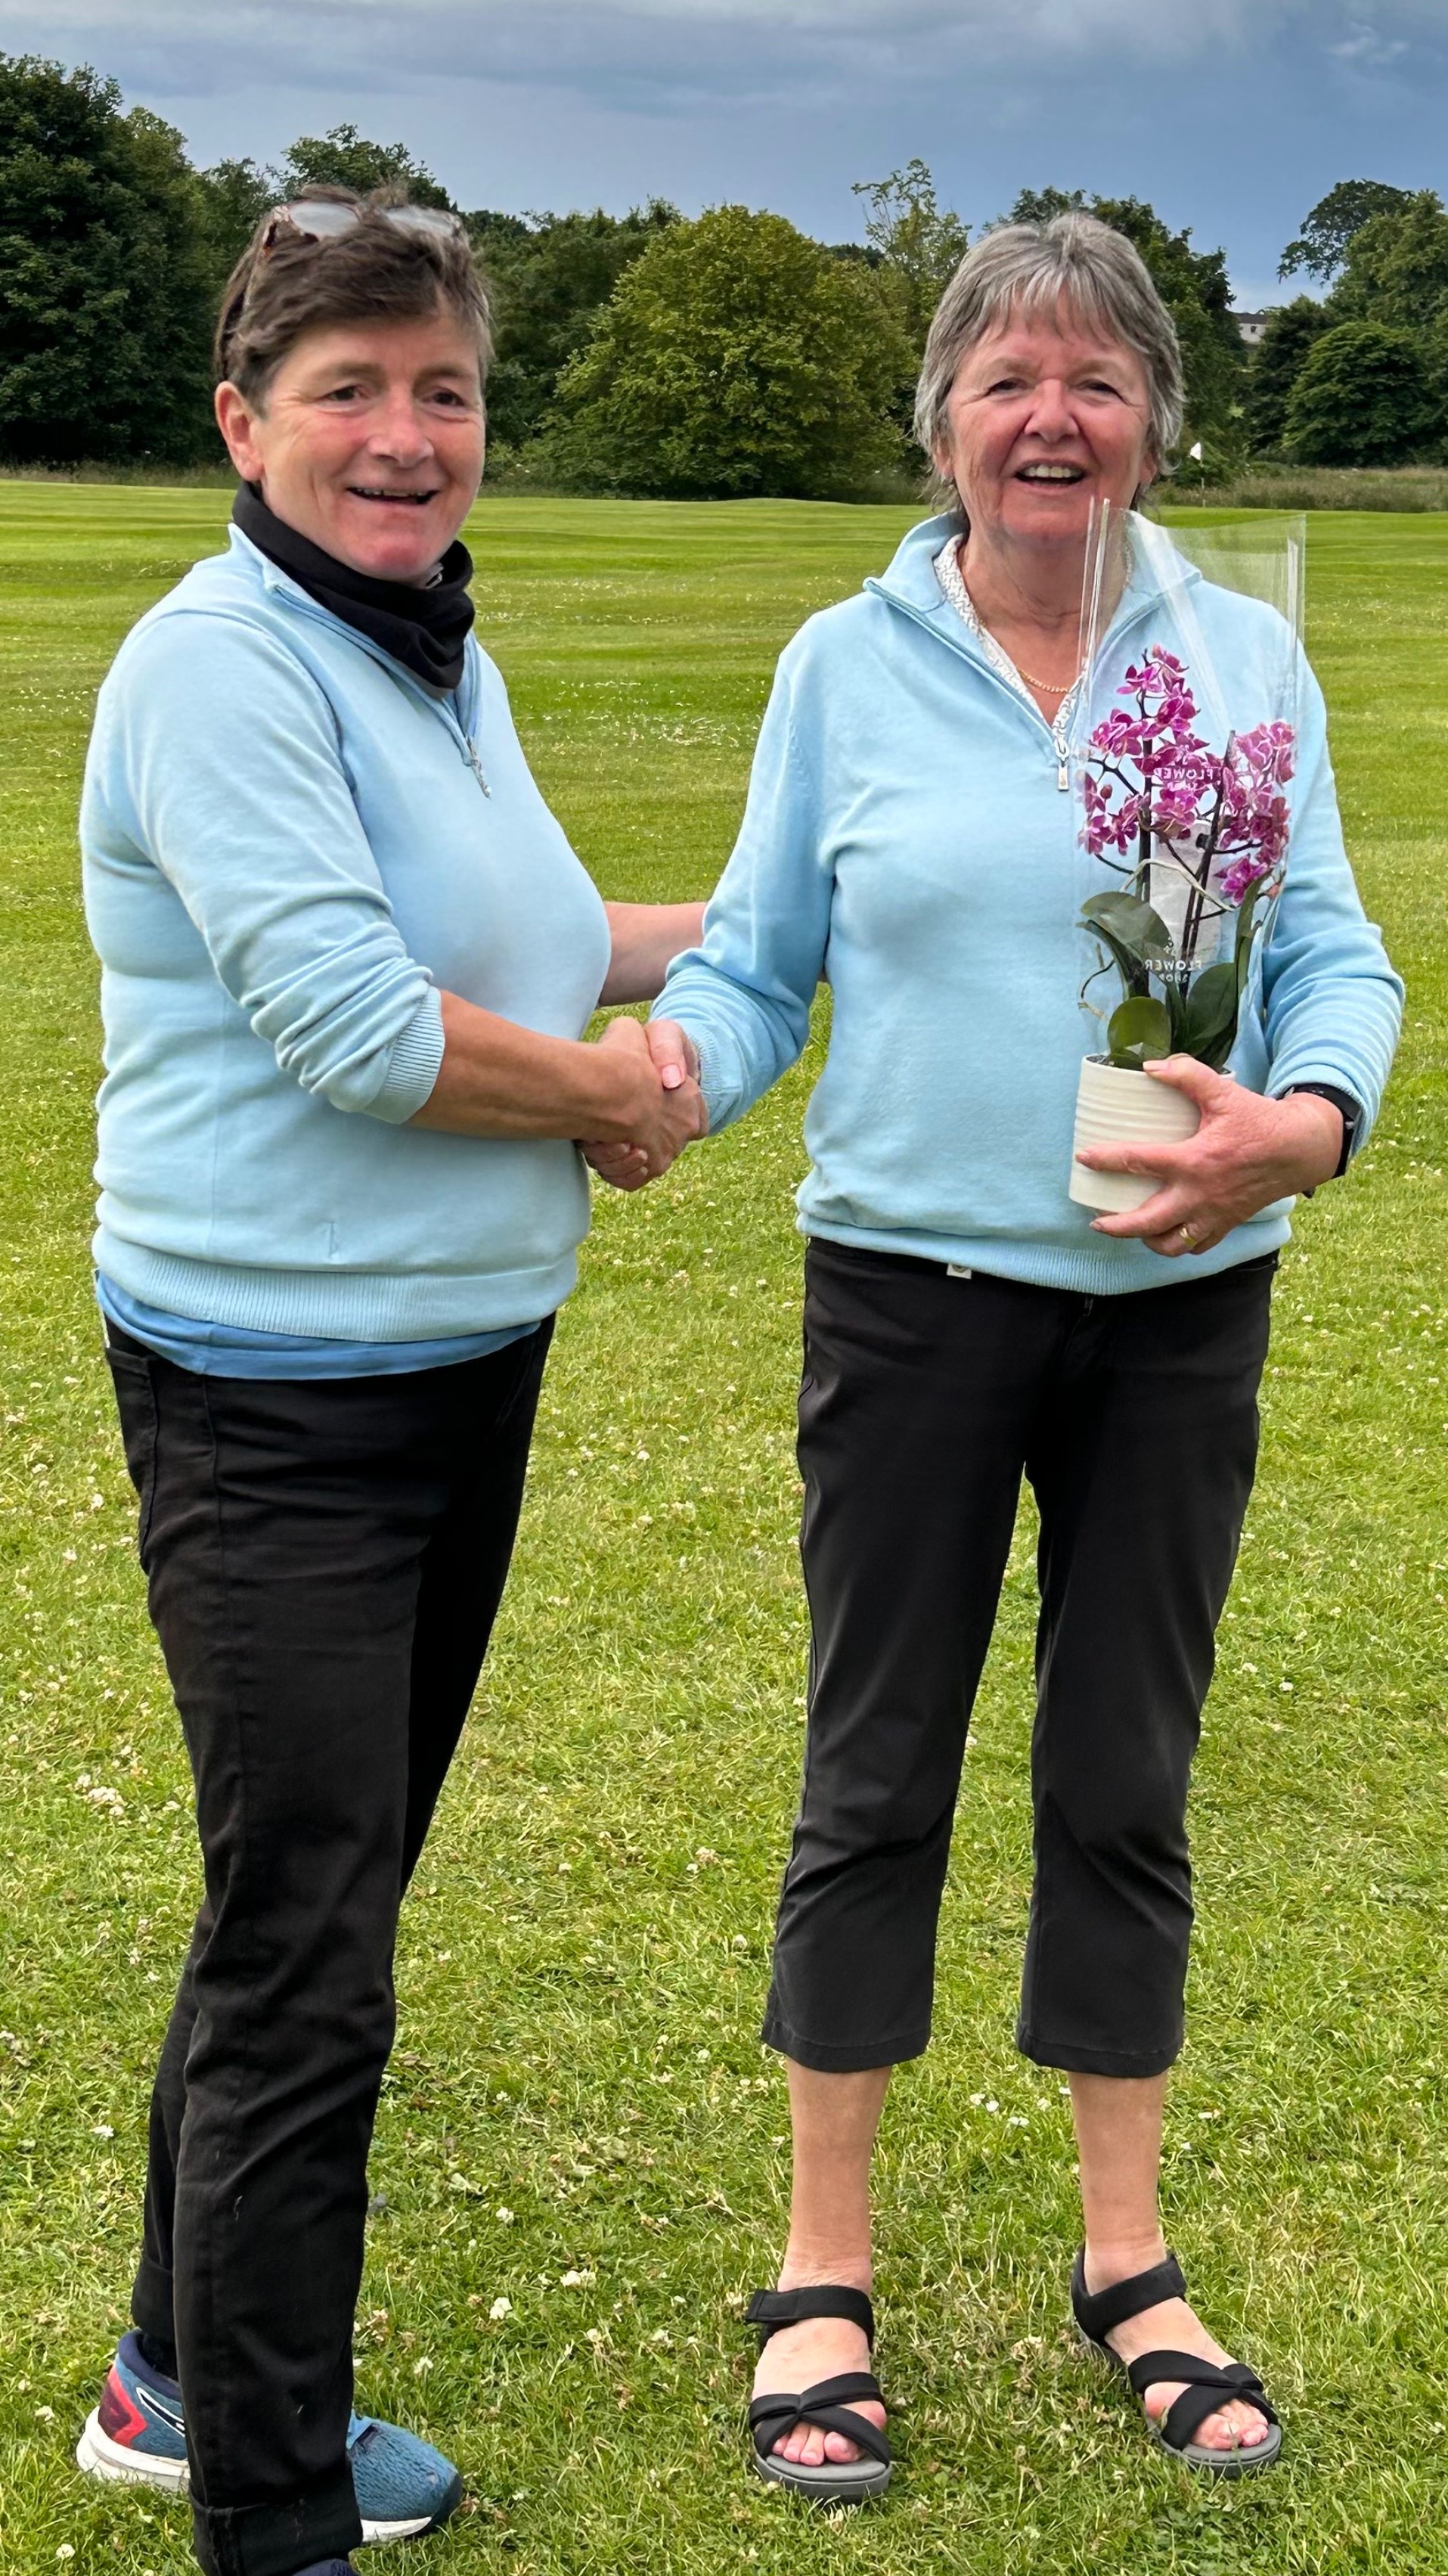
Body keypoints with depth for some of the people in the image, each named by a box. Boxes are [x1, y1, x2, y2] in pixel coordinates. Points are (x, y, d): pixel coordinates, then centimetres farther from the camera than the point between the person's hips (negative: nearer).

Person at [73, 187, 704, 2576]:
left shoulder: (444, 659, 11)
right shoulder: (222, 663, -16)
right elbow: (351, 1015, -24)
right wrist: (619, 1090, -11)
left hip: (469, 1366, 9)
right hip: (281, 1400, -9)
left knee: (321, 1907, 20)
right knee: (306, 1968, -2)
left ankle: (189, 2378, 39)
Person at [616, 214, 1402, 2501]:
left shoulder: (1243, 660, 2)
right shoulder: (848, 667, 1)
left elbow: (1331, 951, 2)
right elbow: (758, 958, 3)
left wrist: (1308, 1121, -20)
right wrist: (670, 1057, -19)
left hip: (1176, 1307, 1)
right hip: (914, 1289, -1)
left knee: (1126, 1786, 12)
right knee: (876, 1779, 7)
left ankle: (1129, 2264, 29)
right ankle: (825, 2272, 23)